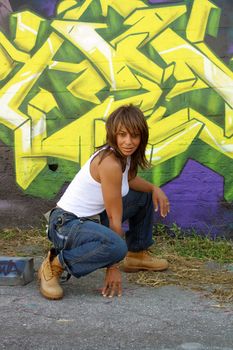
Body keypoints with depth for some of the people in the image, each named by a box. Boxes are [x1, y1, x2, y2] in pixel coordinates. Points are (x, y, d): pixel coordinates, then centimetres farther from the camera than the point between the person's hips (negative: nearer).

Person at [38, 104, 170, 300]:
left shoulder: (125, 155, 1)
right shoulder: (110, 163, -25)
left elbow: (130, 180, 24)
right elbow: (115, 220, -22)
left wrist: (154, 189, 3)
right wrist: (113, 268, -16)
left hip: (92, 218, 10)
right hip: (66, 224, -10)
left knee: (145, 196, 18)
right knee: (116, 246, -39)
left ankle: (137, 255, 31)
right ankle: (56, 265, -14)